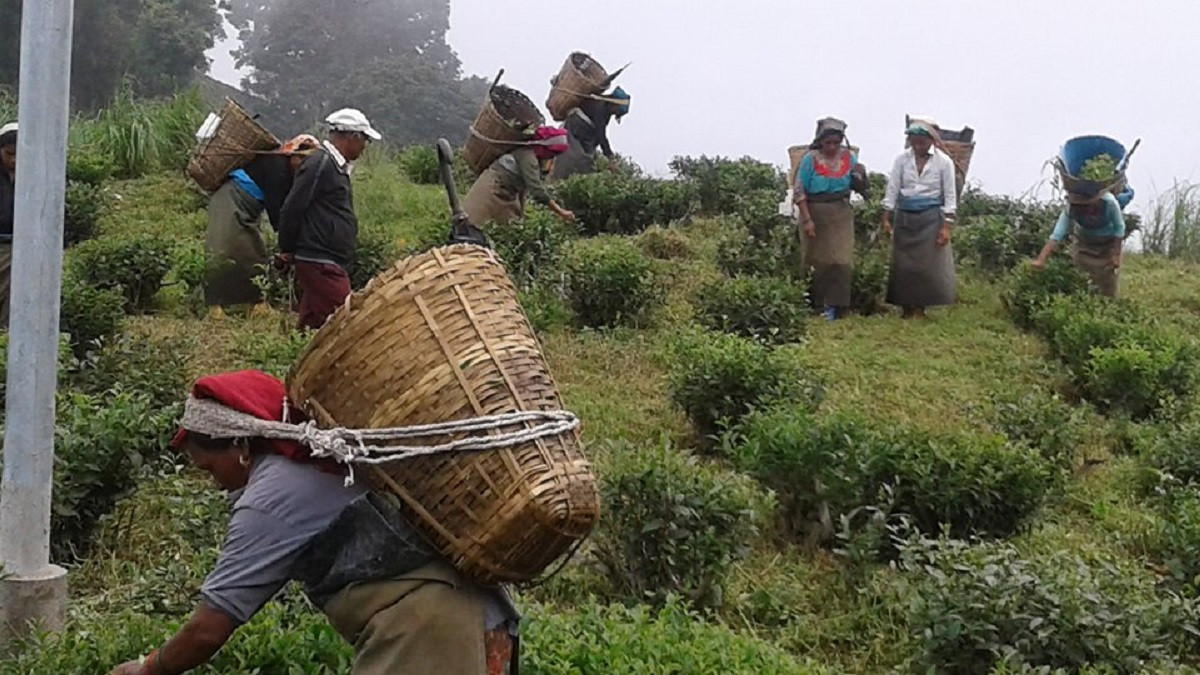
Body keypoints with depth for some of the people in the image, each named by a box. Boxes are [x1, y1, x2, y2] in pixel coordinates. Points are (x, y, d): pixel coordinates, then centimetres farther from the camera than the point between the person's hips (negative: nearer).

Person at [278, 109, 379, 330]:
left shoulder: (335, 165, 18)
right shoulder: (320, 164, -14)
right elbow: (292, 209, -15)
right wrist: (287, 250, -6)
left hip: (329, 264, 10)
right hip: (321, 264, -10)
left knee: (312, 324, 13)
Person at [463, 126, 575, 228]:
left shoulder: (536, 157, 2)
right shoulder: (527, 155, -26)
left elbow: (540, 186, 8)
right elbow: (537, 190, -34)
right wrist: (560, 212, -36)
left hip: (505, 193, 10)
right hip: (491, 187, -10)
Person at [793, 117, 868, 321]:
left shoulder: (849, 157, 3)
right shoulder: (810, 159, -8)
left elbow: (861, 189, 8)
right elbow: (799, 192, -9)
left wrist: (861, 175, -13)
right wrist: (807, 220, -15)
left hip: (841, 215, 2)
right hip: (816, 214, -2)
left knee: (840, 260, -3)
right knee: (817, 260, 6)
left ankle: (832, 306, 4)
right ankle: (815, 303, 19)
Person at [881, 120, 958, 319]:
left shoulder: (943, 162, -3)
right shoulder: (902, 159, 1)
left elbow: (950, 196, -2)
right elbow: (892, 189, 2)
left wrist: (947, 226, -8)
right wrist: (886, 219, -2)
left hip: (931, 217, -2)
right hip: (905, 216, 2)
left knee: (928, 265, -5)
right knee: (904, 264, 2)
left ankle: (919, 308, 3)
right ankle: (907, 308, 10)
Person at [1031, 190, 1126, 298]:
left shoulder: (1109, 202, -36)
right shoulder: (1071, 208, -32)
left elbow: (1119, 228, -20)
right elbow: (1056, 235, -36)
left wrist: (1116, 255, -18)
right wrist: (1041, 259, -46)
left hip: (1108, 244, -1)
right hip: (1085, 243, 1)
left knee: (1109, 282, 4)